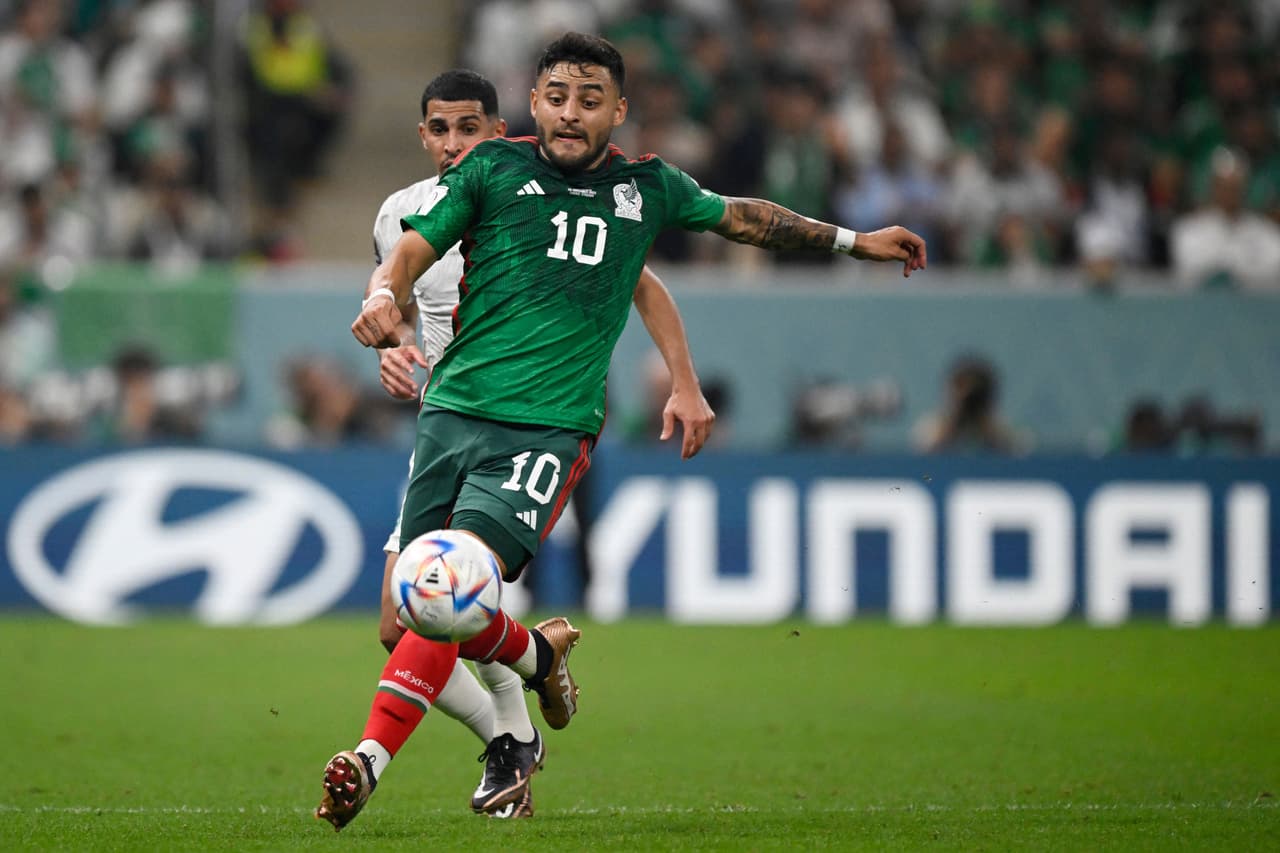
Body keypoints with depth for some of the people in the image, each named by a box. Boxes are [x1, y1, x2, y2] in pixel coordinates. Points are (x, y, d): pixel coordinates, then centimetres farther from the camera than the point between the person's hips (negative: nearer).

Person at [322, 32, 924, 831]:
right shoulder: (493, 167, 6)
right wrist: (385, 296, -23)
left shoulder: (648, 188, 12)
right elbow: (411, 249, 0)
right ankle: (537, 651, 28)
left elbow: (741, 216, 29)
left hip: (551, 428, -1)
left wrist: (853, 240, 35)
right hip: (454, 410, 1)